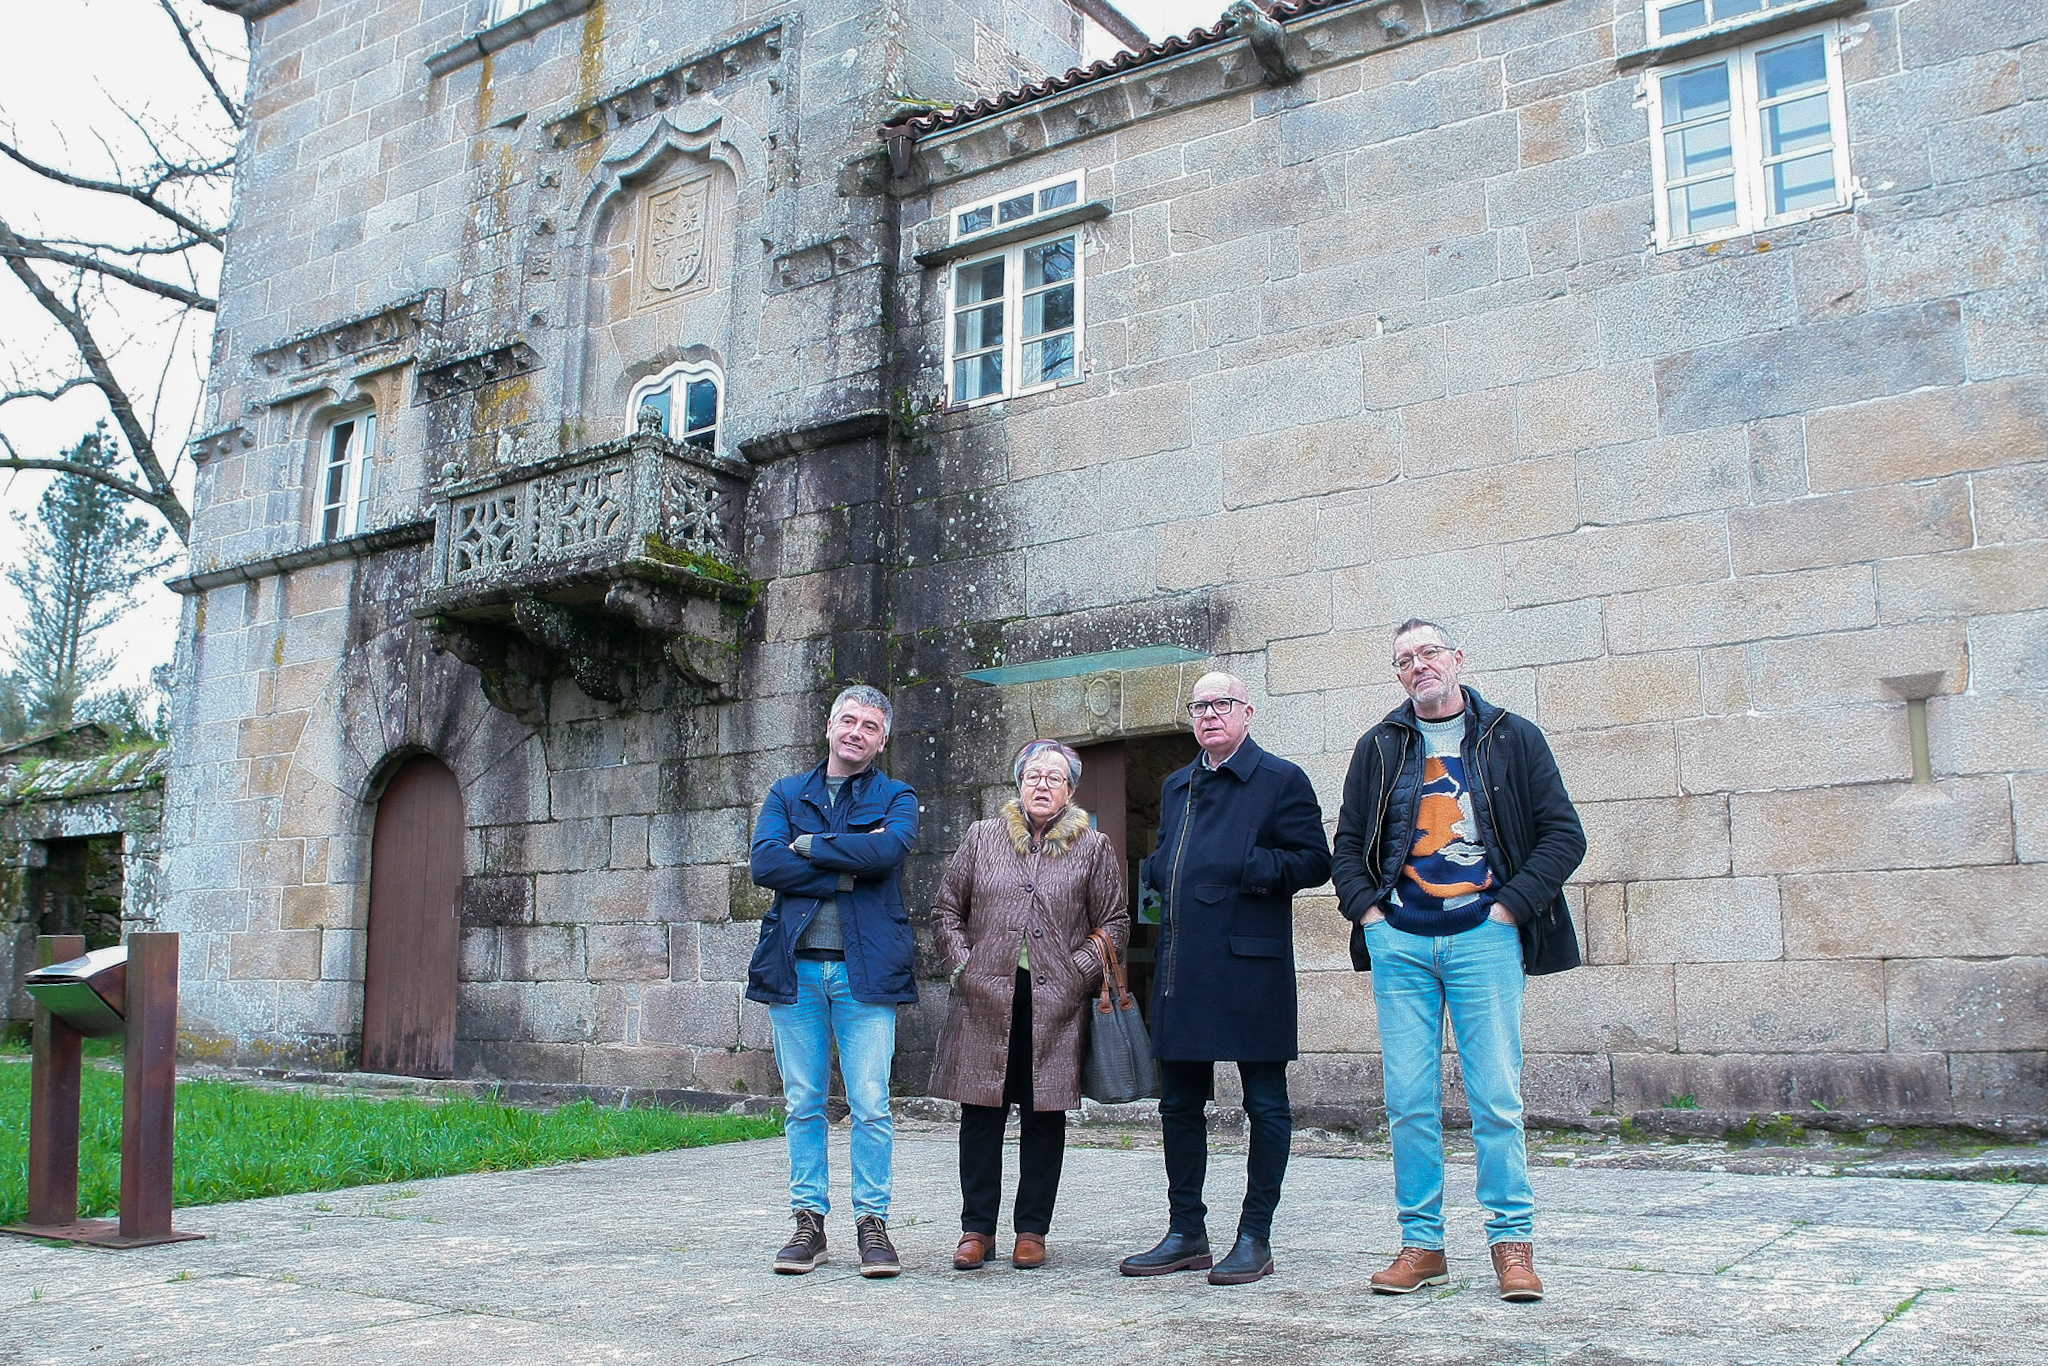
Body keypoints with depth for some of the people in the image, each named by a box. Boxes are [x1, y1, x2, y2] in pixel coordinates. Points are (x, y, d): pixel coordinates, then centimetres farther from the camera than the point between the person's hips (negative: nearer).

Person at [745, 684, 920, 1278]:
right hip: (795, 964, 2)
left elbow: (887, 850, -15)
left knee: (871, 1106, -2)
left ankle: (872, 1223, 9)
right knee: (803, 1104, 7)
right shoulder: (786, 794, 14)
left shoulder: (896, 799, 9)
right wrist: (847, 866, -9)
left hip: (864, 967, -2)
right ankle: (808, 1222, 17)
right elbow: (766, 864, -4)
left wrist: (808, 845, -6)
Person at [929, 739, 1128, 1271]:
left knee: (1044, 1117, 5)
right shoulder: (982, 839, 11)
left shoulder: (1095, 849, 7)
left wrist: (1077, 971, -5)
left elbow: (1114, 923, 7)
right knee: (981, 1116, 2)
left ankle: (1032, 1230, 15)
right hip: (986, 1002, 1)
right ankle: (977, 1229, 12)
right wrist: (962, 965, 1)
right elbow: (946, 909, 13)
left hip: (1056, 1005, -1)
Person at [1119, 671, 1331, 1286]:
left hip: (1251, 965, -6)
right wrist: (1159, 870, 7)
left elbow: (1315, 860, -6)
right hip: (1181, 969, 7)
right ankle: (1186, 1234, 21)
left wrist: (1248, 868, -17)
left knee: (1266, 1106, 2)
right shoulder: (1176, 787, 19)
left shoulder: (1281, 780, 0)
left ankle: (1255, 1238, 11)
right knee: (1179, 1103, 11)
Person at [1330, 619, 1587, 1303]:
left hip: (1484, 936, -2)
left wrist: (1509, 908, -6)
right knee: (1409, 1101, 3)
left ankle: (1513, 1242, 10)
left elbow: (1564, 834, 3)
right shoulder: (1379, 747, 12)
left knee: (1496, 1098, -2)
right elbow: (1347, 843, 17)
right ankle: (1422, 1244, 13)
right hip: (1399, 940, 2)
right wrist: (1367, 912, 3)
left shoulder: (1512, 738, 5)